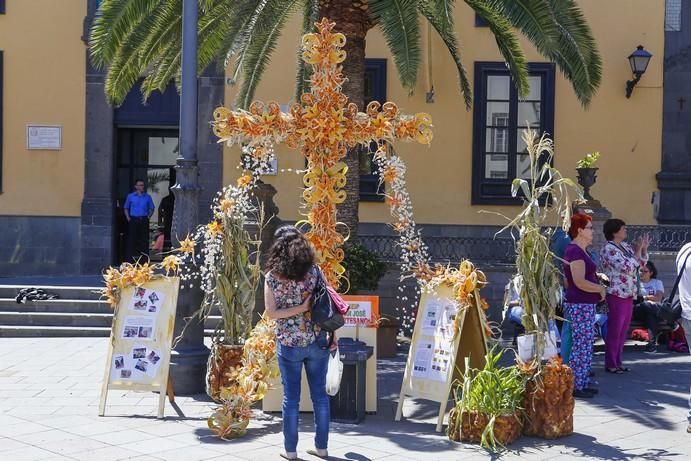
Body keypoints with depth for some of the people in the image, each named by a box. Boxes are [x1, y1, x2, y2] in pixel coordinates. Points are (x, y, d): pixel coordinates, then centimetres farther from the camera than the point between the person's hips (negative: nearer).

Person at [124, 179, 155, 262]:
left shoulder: (147, 197, 9)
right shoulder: (130, 196, 7)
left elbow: (151, 209, 15)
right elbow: (126, 208, 13)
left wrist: (148, 217, 2)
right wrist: (128, 218, 1)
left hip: (144, 220, 1)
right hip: (133, 220, -1)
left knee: (144, 239, 0)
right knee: (131, 239, -3)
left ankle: (144, 257, 4)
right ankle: (130, 257, 1)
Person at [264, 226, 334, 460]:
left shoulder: (272, 276, -6)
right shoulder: (314, 271, -3)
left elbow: (270, 313, -11)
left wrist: (299, 308, -9)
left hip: (289, 344, -1)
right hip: (317, 341, 2)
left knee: (291, 397, 8)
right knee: (320, 394, 11)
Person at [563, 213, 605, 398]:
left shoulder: (579, 250, 17)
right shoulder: (575, 251, -16)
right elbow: (580, 282, -23)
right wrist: (600, 288, -10)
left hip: (585, 305, 11)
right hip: (580, 305, -11)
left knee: (584, 346, 14)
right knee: (581, 346, -5)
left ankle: (582, 384, 20)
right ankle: (576, 386, 0)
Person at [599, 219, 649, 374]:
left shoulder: (625, 246, 12)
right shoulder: (608, 249, -14)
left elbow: (642, 262, 19)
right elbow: (627, 267, -22)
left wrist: (644, 248, 2)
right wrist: (638, 251, -14)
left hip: (629, 295, 9)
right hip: (617, 295, -9)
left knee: (623, 331, 13)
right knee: (614, 331, -1)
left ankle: (617, 362, 21)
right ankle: (610, 364, 7)